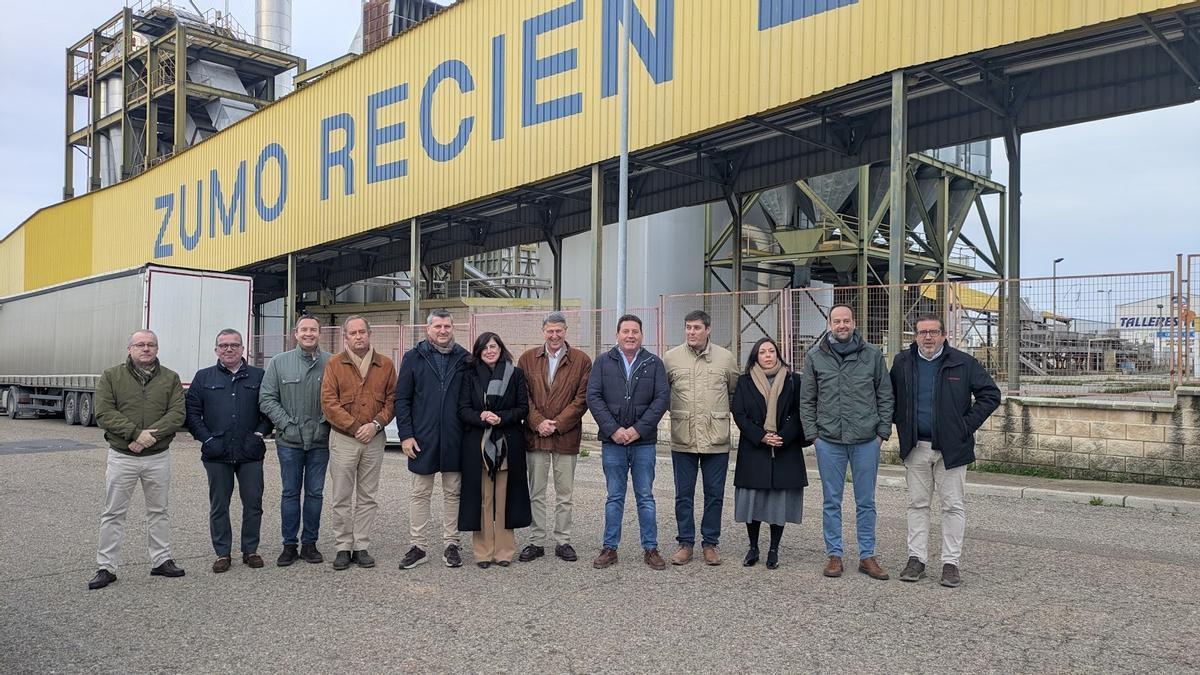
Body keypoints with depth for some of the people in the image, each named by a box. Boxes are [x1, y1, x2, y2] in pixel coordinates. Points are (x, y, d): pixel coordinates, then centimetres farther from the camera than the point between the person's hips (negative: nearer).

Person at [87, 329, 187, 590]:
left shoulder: (170, 378, 4)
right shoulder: (111, 377, 1)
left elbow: (177, 414, -7)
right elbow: (104, 413, -10)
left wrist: (150, 435, -20)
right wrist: (136, 433, -21)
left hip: (158, 457, 1)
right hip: (121, 457, -1)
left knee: (158, 510, 12)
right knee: (113, 513, 4)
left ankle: (161, 560, 23)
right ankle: (106, 567, 14)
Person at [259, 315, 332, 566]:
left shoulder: (331, 363, -1)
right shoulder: (279, 362, 2)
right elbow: (267, 399, 2)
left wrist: (326, 422, -10)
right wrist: (286, 424, -7)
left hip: (320, 441, 0)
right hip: (289, 441, 0)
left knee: (315, 493, 8)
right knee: (290, 493, 7)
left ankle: (309, 543, 19)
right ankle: (289, 545, 17)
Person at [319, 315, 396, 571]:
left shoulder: (385, 365, 6)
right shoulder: (334, 364, 0)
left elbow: (392, 399, 5)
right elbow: (328, 402, -6)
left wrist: (376, 424, -11)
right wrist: (355, 427, -12)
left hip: (374, 439, 2)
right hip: (343, 438, -2)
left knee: (367, 497, 7)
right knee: (341, 497, 3)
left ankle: (361, 547, 15)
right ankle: (344, 547, 12)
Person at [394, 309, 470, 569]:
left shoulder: (464, 358, 4)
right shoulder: (414, 357, 2)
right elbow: (401, 399, 1)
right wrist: (406, 434, -6)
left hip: (455, 438, 1)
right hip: (423, 438, -1)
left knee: (452, 492, 10)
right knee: (420, 494, 7)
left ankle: (451, 544, 20)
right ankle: (419, 546, 17)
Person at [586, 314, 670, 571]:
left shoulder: (654, 363, 4)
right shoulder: (603, 362, 4)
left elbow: (662, 398, -4)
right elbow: (593, 397, -3)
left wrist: (638, 429, -12)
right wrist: (614, 429, -12)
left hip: (644, 441, 0)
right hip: (612, 442, 0)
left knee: (646, 497, 7)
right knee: (614, 497, 9)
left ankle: (650, 549, 16)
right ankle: (610, 548, 17)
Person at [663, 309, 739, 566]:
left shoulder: (726, 358, 3)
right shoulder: (671, 358, 1)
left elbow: (736, 392, 15)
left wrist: (721, 413, 11)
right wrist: (676, 413, 6)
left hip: (716, 439, 0)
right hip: (683, 438, 0)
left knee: (714, 495, 8)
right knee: (683, 495, 7)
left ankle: (710, 544, 21)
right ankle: (686, 543, 19)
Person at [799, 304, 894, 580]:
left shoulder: (873, 354, 2)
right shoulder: (815, 356, 2)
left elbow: (885, 396, 7)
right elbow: (807, 400, 5)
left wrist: (883, 431, 2)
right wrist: (812, 433, 0)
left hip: (866, 441, 0)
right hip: (829, 441, 0)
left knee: (866, 502, 9)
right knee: (831, 502, 8)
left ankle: (867, 556, 19)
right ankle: (834, 555, 18)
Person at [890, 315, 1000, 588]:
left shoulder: (963, 363, -4)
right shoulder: (902, 362, 5)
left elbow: (991, 394, -1)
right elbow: (890, 396, 19)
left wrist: (967, 425, -7)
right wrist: (900, 423, 6)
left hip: (952, 446, -2)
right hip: (915, 447, 2)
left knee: (953, 506, 2)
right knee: (918, 504, 9)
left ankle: (951, 563, 11)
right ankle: (916, 559, 16)